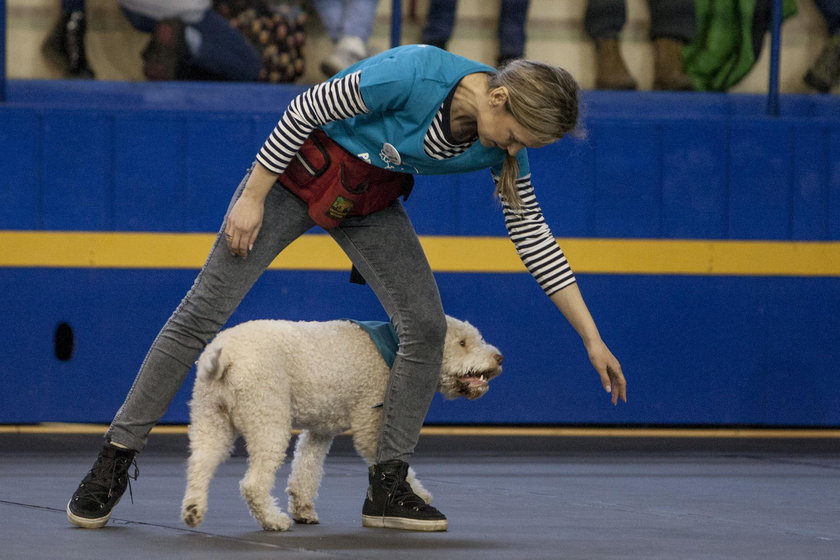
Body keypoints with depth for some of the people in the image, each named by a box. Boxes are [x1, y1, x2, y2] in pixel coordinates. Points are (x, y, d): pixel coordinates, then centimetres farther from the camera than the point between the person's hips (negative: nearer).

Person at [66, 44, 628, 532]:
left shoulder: (503, 147, -16)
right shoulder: (414, 74, -35)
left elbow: (536, 240, -7)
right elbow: (304, 110, -24)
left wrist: (593, 339, -8)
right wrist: (252, 198, -19)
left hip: (371, 204, 5)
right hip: (300, 171, -5)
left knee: (426, 324, -10)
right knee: (203, 312, -7)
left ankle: (388, 489, 0)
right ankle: (116, 459, 1)